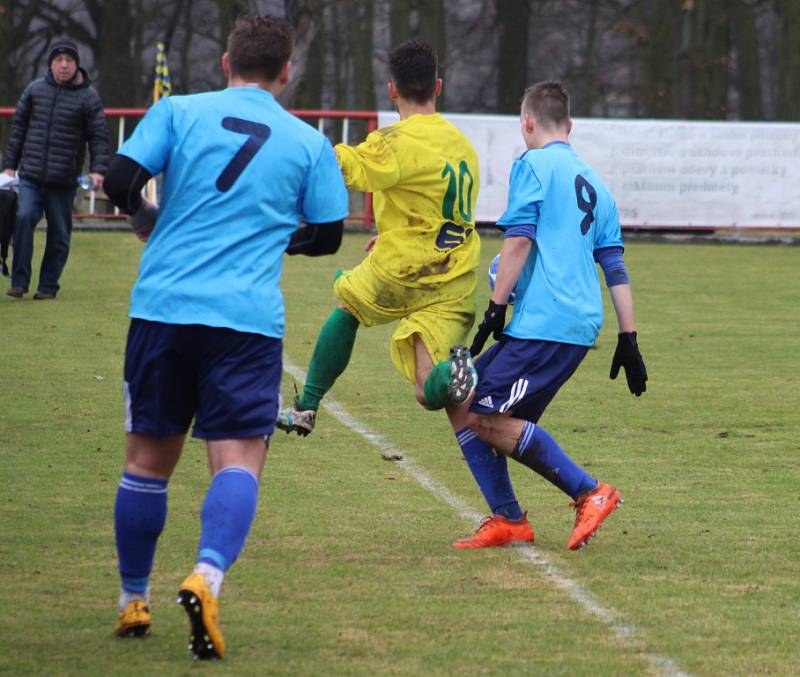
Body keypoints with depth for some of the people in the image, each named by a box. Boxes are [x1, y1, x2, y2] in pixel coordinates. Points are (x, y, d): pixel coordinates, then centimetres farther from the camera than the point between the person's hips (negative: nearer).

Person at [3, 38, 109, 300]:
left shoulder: (88, 97, 0)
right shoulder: (35, 90, 8)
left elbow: (99, 137, 0)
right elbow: (18, 128, 14)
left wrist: (98, 169, -14)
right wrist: (9, 164, 10)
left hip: (64, 181, -1)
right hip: (30, 177, 1)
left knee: (59, 234, 4)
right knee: (24, 218, -17)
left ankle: (48, 286, 15)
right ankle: (19, 281, -10)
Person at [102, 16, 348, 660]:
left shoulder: (178, 111, 5)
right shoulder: (310, 144, 7)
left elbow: (121, 181, -4)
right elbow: (327, 235, 11)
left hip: (162, 307, 1)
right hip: (248, 318, -1)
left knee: (148, 458, 13)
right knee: (238, 460, -5)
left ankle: (133, 602, 23)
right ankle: (207, 575, -31)